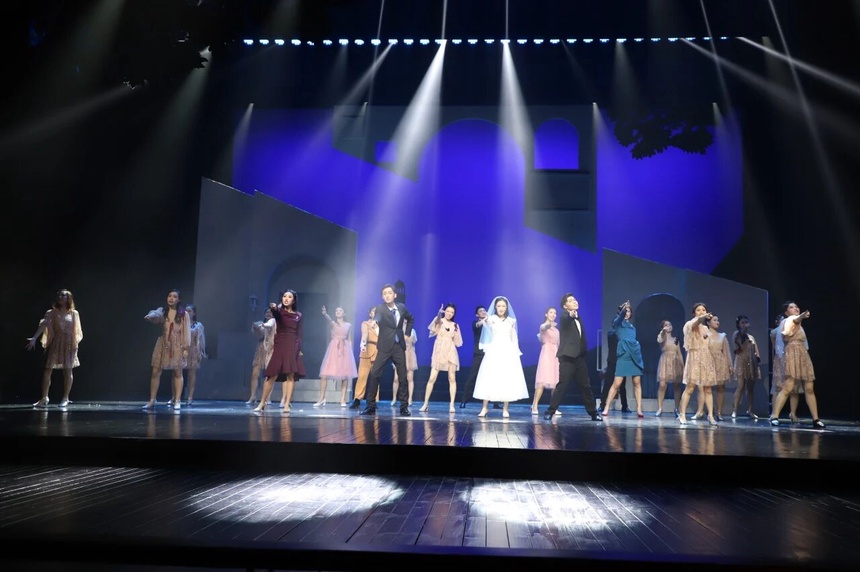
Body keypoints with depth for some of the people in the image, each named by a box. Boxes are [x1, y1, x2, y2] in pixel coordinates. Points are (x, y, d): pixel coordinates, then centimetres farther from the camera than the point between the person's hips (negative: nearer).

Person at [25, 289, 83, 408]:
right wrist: (34, 338, -23)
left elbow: (77, 331, 6)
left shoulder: (74, 313, 6)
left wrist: (76, 344, -2)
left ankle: (65, 398, 12)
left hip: (68, 344, 0)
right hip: (54, 343, 0)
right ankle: (44, 398, 3)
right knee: (47, 370, -3)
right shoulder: (52, 313, 4)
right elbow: (43, 325, -10)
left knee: (67, 371, 2)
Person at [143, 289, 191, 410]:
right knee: (156, 372, 1)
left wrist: (186, 348, -7)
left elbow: (187, 331, -1)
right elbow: (156, 315, -18)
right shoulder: (162, 311, 6)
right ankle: (152, 400, 9)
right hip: (162, 345, 2)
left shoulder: (184, 314, 2)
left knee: (177, 373, 2)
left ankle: (177, 401, 7)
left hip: (177, 346, -2)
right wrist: (150, 316, -42)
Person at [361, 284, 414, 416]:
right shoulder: (380, 308, -9)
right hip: (385, 347, -3)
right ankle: (371, 406, -5)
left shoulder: (402, 307, 3)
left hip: (399, 346, 3)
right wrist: (374, 321, -56)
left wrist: (407, 333, 11)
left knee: (402, 376, 4)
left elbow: (410, 319, 22)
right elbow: (378, 317, -33)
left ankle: (404, 406, 13)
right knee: (374, 374, -11)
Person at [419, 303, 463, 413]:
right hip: (439, 352, -2)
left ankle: (451, 405, 0)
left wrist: (456, 332, -4)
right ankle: (426, 403, 0)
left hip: (450, 352, 2)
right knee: (432, 378, -6)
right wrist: (438, 315, -33)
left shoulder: (455, 325, 11)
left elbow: (458, 343, 11)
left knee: (452, 378, -2)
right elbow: (432, 328, -22)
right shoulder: (439, 321, 2)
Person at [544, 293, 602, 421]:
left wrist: (585, 352, 15)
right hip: (568, 356, -7)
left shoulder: (578, 318, 19)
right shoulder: (564, 315, -2)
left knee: (585, 386, 10)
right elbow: (565, 318, -28)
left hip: (580, 357, 7)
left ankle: (593, 413, 16)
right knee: (562, 385, -11)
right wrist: (571, 315, -51)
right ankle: (550, 411, -6)